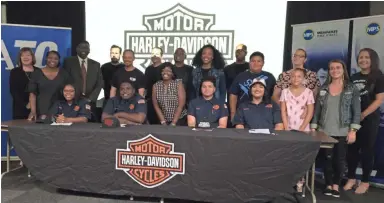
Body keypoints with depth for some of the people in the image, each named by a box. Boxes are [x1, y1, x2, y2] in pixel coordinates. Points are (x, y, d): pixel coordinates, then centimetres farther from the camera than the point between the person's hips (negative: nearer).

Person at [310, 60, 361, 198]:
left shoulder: (352, 89, 0)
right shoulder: (323, 88, 5)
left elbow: (356, 111, -2)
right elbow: (317, 110, 6)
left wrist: (353, 130, -9)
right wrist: (313, 128, 1)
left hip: (343, 132, -1)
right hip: (325, 131, 1)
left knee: (340, 159, 6)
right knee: (328, 158, 6)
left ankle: (336, 185, 22)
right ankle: (328, 185, 20)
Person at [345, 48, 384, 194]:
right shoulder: (354, 78, 10)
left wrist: (363, 114, -16)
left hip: (370, 119, -4)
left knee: (367, 150, 5)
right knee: (352, 148, 8)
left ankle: (365, 181, 17)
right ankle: (351, 178, 21)